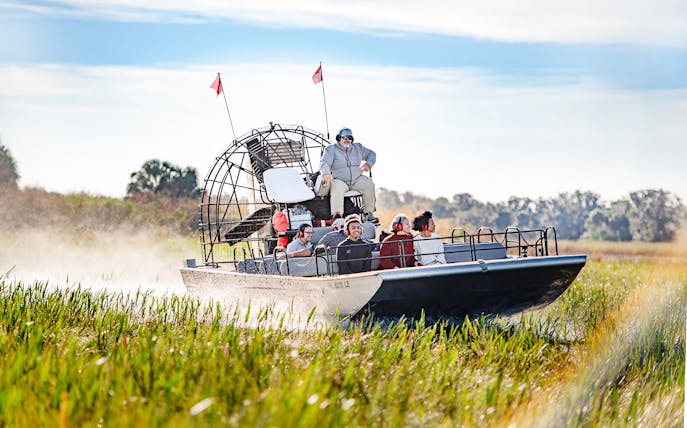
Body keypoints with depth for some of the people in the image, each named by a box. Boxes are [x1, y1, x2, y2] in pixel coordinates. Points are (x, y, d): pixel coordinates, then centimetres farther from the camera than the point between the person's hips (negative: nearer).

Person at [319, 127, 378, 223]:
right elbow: (324, 163, -15)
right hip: (339, 180, -4)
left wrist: (368, 164, 3)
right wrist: (326, 173, -37)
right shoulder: (331, 149, 0)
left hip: (356, 180, 4)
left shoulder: (357, 147, 15)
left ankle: (368, 213, -16)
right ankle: (337, 216, -43)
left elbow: (371, 154, 25)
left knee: (369, 184, -23)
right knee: (337, 188, -37)